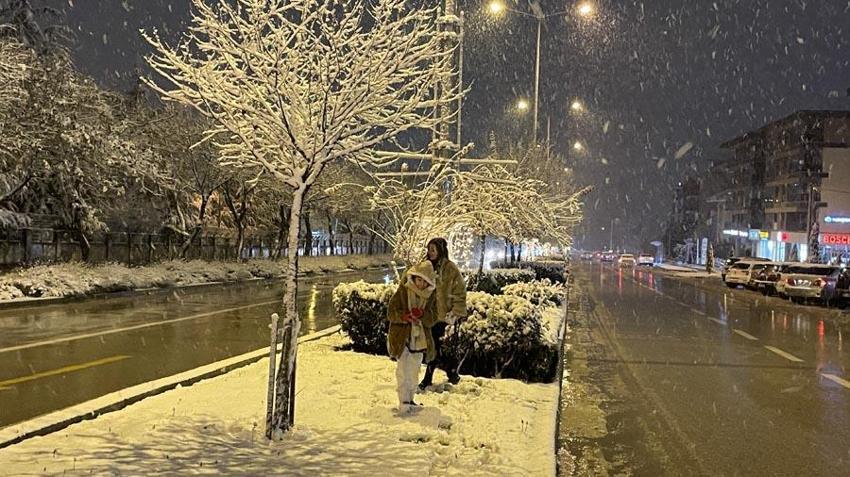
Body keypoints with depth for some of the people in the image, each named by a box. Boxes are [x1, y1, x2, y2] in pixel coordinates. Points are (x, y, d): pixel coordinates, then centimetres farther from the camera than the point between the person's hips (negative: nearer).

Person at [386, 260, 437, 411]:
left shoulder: (431, 297, 2)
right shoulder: (403, 291, -6)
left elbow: (432, 320, -2)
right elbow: (390, 313, -6)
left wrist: (421, 314, -23)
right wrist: (403, 316, -26)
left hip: (420, 340, 4)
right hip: (402, 338, -3)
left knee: (414, 372, 14)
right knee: (403, 372, -10)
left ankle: (410, 399, 27)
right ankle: (404, 402, -7)